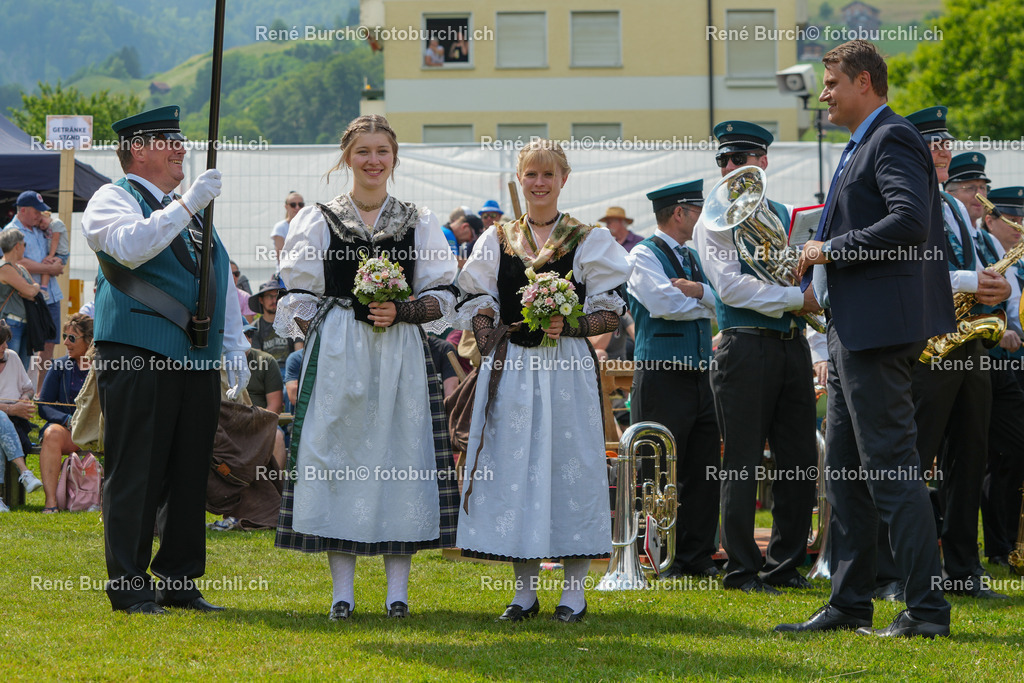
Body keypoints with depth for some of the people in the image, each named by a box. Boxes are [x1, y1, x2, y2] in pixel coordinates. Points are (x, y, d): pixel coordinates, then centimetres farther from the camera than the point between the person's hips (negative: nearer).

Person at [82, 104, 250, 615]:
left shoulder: (193, 210, 22)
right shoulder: (112, 200, 0)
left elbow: (222, 281, 23)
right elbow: (131, 245, -22)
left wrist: (234, 350, 15)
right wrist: (186, 204, -22)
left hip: (198, 361, 7)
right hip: (138, 359, -7)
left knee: (190, 473, 8)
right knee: (135, 474, -5)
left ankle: (180, 582, 16)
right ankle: (129, 587, 0)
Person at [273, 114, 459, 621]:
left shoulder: (419, 223, 10)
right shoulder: (318, 221, 9)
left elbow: (442, 296, 7)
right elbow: (300, 299, 6)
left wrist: (402, 312, -10)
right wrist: (318, 348, -6)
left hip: (401, 357, 0)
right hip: (336, 354, 0)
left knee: (401, 457, -3)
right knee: (336, 453, -3)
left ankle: (398, 590, 4)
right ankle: (342, 591, 3)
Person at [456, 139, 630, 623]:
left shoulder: (590, 241, 5)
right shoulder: (497, 240, 13)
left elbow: (612, 313, 2)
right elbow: (480, 309, 11)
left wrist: (570, 326, -15)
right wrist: (492, 354, -4)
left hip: (566, 369, -2)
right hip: (510, 370, 2)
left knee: (569, 465, -4)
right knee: (515, 469, 2)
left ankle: (573, 591, 4)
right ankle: (525, 590, 11)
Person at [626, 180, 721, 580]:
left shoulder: (693, 258, 19)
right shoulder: (645, 254, -3)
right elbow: (663, 303, -17)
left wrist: (698, 290, -11)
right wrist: (706, 303, -2)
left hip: (700, 377, 7)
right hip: (661, 378, -7)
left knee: (704, 471, 6)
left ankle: (697, 555, 12)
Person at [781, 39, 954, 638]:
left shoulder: (892, 138, -11)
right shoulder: (865, 144, 20)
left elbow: (910, 221, -25)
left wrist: (831, 250, -17)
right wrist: (817, 280, 14)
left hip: (880, 327, -11)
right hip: (853, 330, 11)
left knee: (891, 468, -9)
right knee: (845, 471, 14)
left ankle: (928, 610, -6)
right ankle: (849, 605, 20)